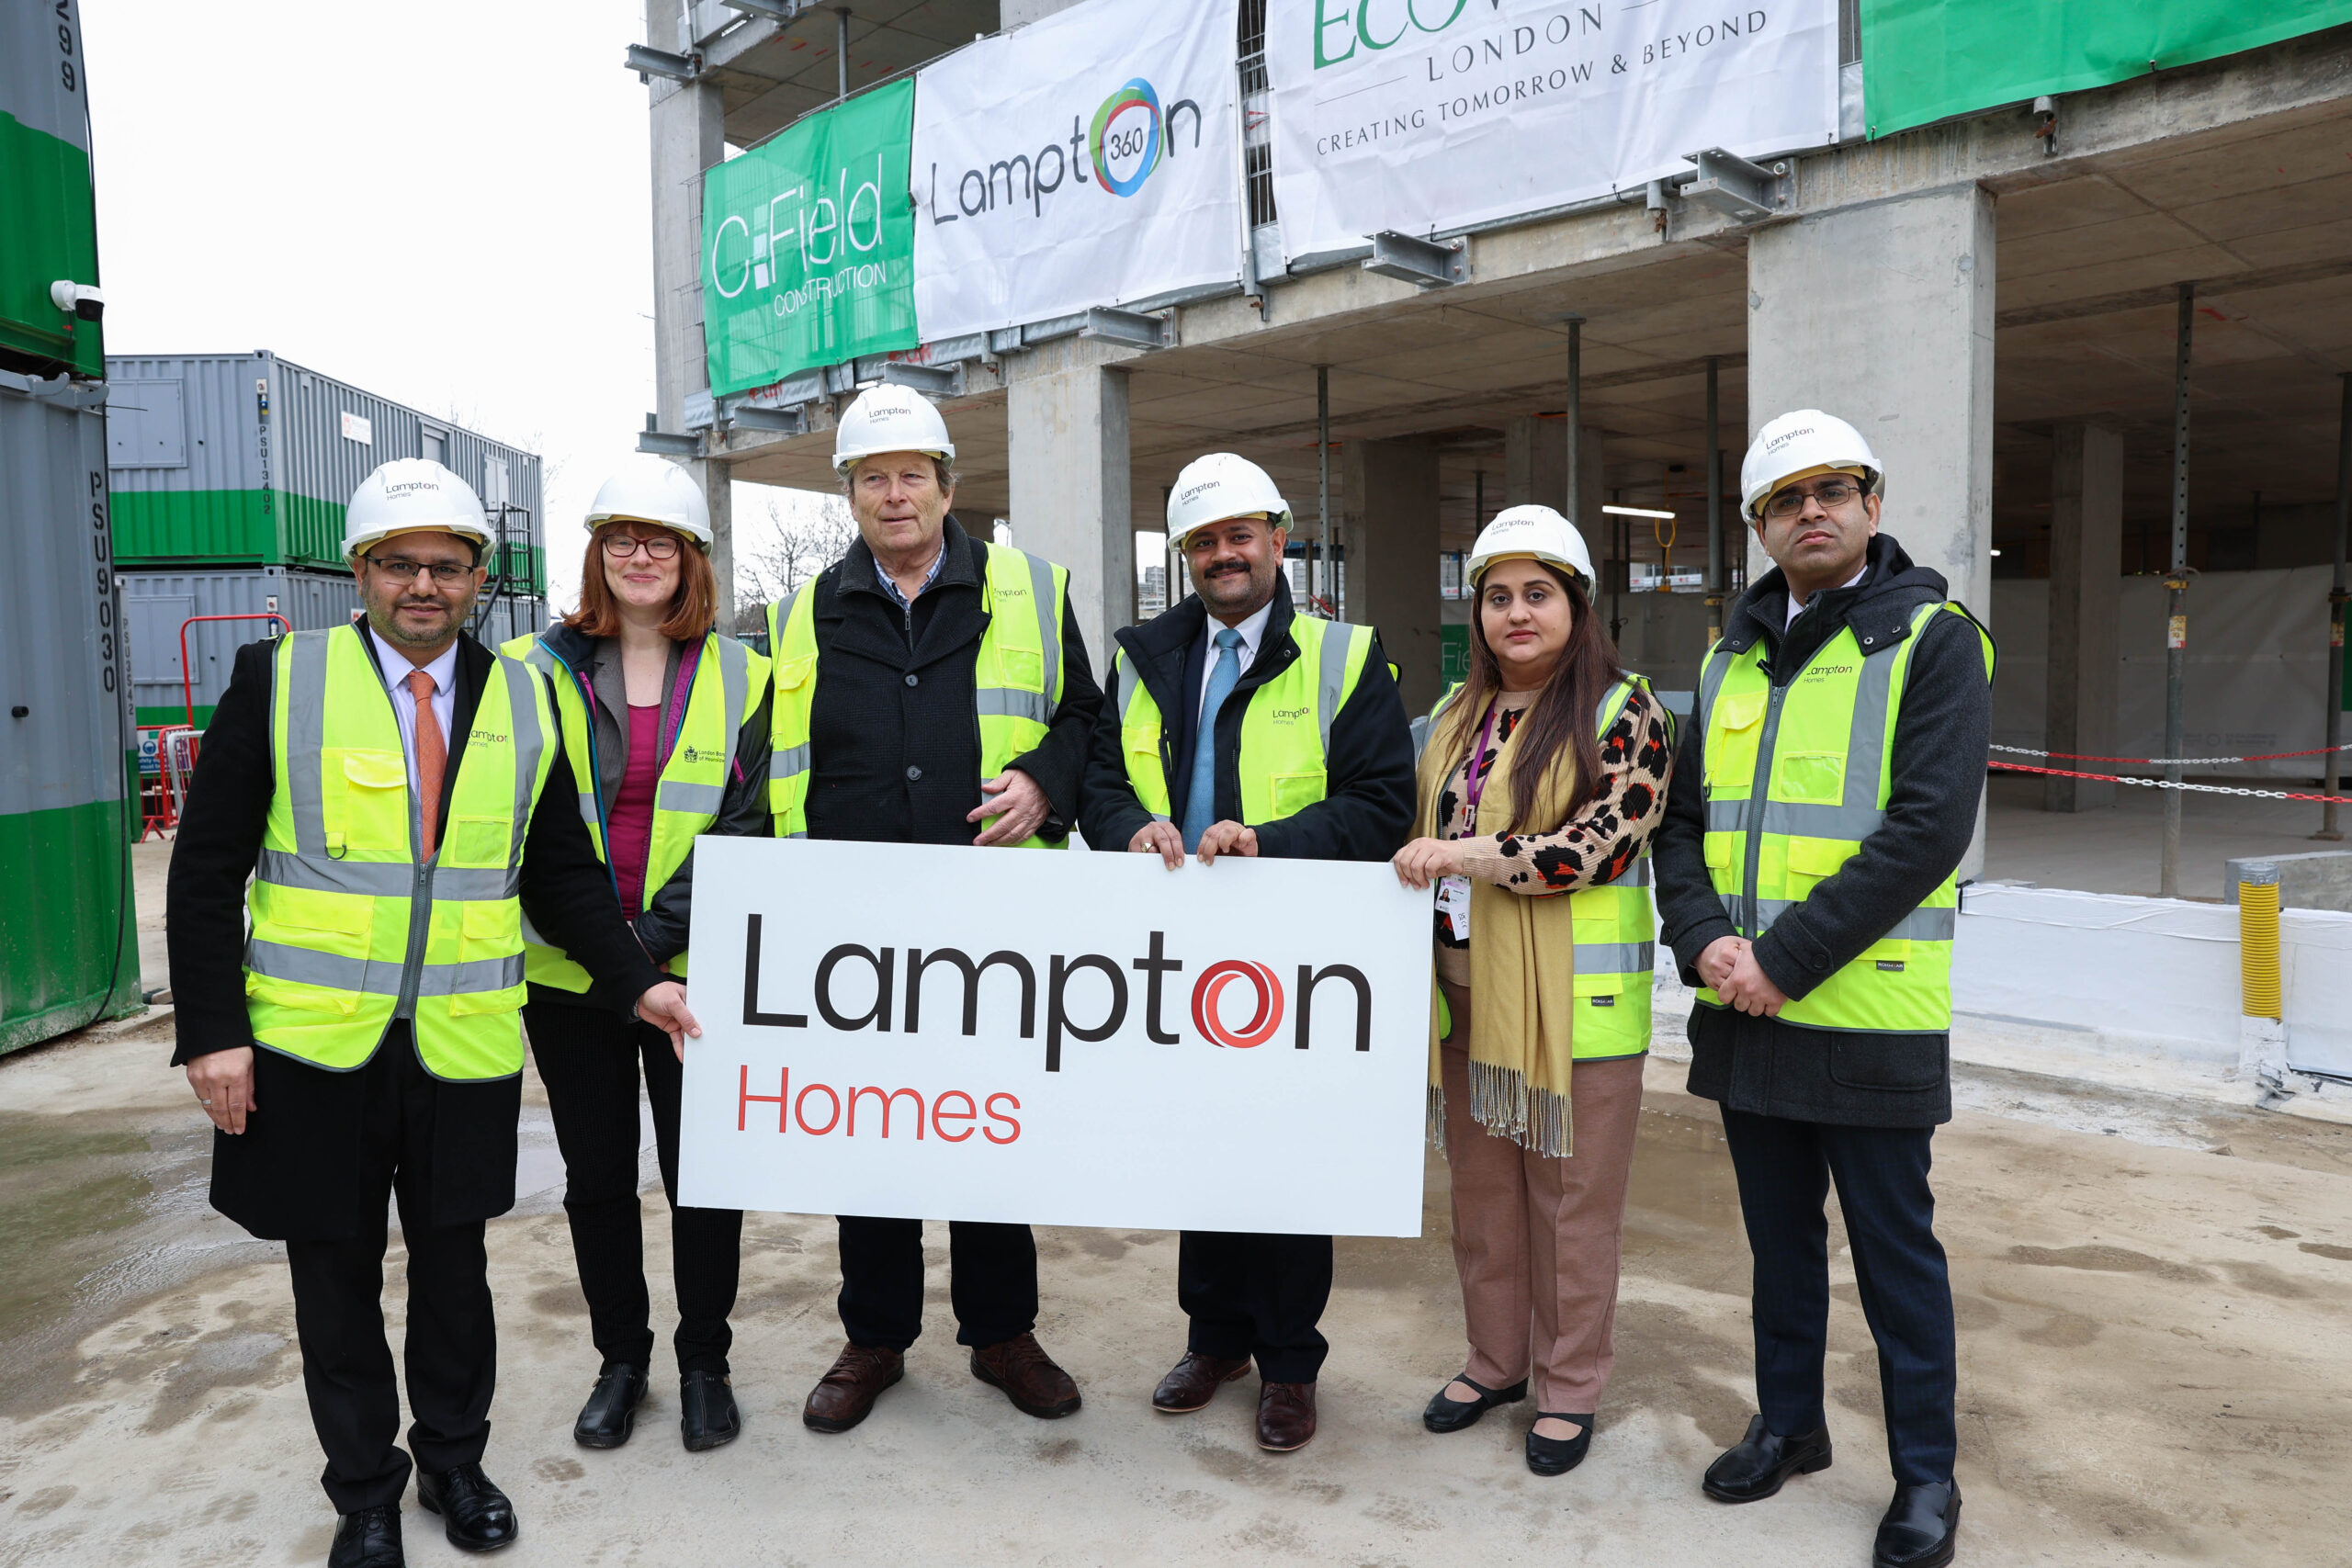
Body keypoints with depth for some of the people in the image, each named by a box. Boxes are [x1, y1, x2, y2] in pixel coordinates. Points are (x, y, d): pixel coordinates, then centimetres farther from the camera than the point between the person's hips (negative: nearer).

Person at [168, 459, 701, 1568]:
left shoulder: (524, 700, 4)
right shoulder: (278, 679, -3)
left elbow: (560, 872, 8)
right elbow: (208, 866, -2)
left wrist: (637, 980, -2)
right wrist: (212, 1030, -8)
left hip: (464, 1049, 1)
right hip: (312, 1047, -1)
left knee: (452, 1265, 15)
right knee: (336, 1275, 13)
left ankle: (454, 1459, 36)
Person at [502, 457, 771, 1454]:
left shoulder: (740, 677, 1)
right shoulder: (535, 668, 4)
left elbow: (746, 825, -4)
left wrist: (660, 933, -15)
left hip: (697, 972, -1)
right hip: (568, 972, 1)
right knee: (596, 1176, 13)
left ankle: (705, 1363, 26)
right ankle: (620, 1361, 31)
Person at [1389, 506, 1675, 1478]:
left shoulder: (1624, 714, -7)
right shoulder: (1456, 716, 12)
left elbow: (1602, 843, -18)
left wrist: (1467, 855, -19)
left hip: (1574, 997, -6)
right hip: (1471, 993, 6)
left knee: (1572, 1196, 6)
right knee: (1482, 1187, 15)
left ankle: (1569, 1386, 23)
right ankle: (1496, 1359, 33)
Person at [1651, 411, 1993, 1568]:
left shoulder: (1933, 640, -6)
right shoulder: (1732, 657, 12)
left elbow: (1928, 825, -17)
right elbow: (1683, 817, 9)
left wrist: (1785, 959, -20)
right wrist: (1703, 941, -10)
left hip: (1870, 1016, -5)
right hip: (1745, 1012, 5)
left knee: (1894, 1251, 7)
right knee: (1780, 1235, 18)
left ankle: (1925, 1473, 25)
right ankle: (1790, 1423, 36)